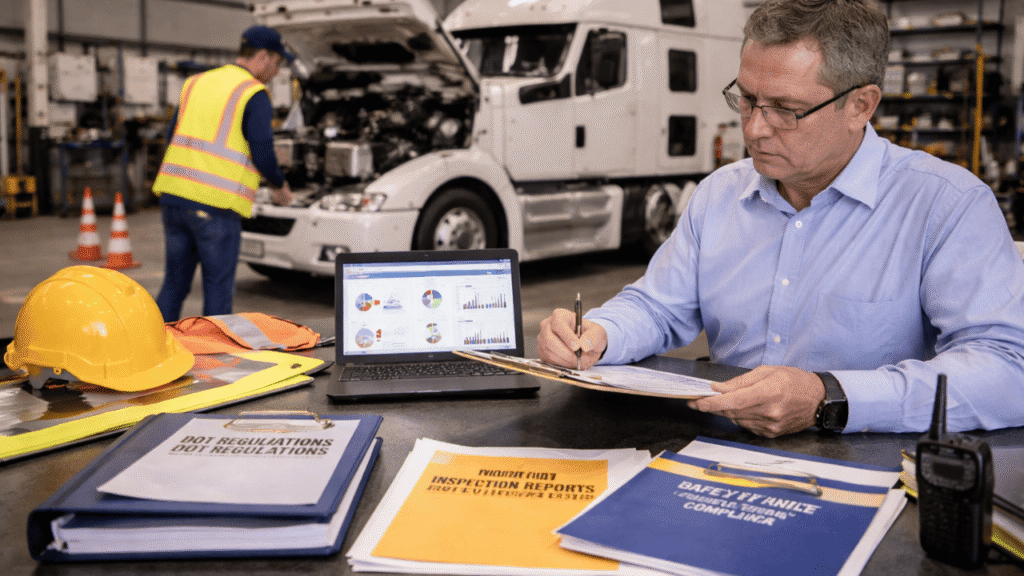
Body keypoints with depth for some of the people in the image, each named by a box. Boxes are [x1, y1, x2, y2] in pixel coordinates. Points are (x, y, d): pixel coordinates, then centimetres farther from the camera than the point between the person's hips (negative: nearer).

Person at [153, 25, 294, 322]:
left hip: (173, 196, 7)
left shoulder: (196, 83, 16)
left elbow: (172, 137, 19)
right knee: (218, 288, 5)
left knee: (174, 283, 15)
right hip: (216, 206, -6)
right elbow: (263, 154, -9)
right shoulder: (255, 94, -5)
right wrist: (281, 186, 9)